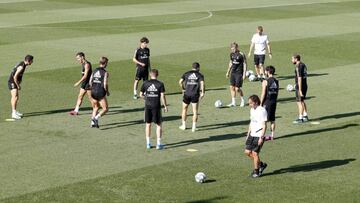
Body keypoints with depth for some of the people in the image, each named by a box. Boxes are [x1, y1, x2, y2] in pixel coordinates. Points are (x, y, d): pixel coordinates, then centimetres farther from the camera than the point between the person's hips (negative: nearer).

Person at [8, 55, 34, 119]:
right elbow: (15, 77, -28)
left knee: (16, 97, 21)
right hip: (12, 83, -10)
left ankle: (14, 111, 35)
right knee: (15, 97, -21)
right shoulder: (21, 67, -26)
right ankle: (14, 114, -30)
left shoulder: (23, 63, 5)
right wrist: (18, 86, -20)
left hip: (15, 83, 10)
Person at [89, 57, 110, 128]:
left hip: (93, 92, 7)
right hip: (100, 93, -7)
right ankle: (96, 118, -17)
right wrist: (107, 92, 1)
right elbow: (105, 84, -15)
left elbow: (90, 82, 9)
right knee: (105, 109, 2)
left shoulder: (94, 71, 8)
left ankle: (93, 123, 17)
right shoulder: (105, 73, -11)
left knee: (95, 108, 22)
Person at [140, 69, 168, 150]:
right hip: (157, 106, -2)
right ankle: (158, 144, 5)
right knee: (159, 125, 7)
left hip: (148, 106, 2)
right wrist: (165, 106, 1)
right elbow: (162, 96, -8)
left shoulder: (145, 83, 0)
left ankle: (148, 143, 15)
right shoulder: (160, 84, -6)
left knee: (148, 124, 13)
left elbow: (141, 95, 4)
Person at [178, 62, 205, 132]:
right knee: (195, 111, 5)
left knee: (184, 109, 19)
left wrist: (183, 89, 8)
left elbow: (180, 82, -4)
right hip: (195, 94, -2)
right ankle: (194, 127, 2)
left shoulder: (186, 74, 7)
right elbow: (202, 83, -14)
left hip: (187, 94, 2)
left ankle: (183, 125, 23)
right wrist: (202, 92, -8)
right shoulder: (199, 75, 2)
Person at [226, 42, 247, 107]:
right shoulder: (232, 54, 7)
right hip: (233, 73, 6)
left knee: (237, 88, -6)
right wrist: (228, 72, 20)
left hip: (239, 73, -6)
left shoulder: (241, 55, -12)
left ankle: (242, 101, 15)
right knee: (232, 87, 3)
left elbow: (244, 64, -9)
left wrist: (244, 74, -13)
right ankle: (233, 102, 10)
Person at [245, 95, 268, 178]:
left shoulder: (262, 111, -16)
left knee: (255, 153, -4)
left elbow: (264, 126, -16)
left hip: (259, 136, -8)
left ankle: (256, 171, 12)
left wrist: (261, 137, -20)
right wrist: (248, 134, 19)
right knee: (247, 152, 6)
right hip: (252, 135, 8)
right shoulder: (252, 110, 10)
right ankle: (261, 164, 24)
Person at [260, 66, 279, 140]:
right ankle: (272, 135, 14)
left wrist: (261, 103, -8)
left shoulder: (265, 81, -13)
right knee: (272, 119, 11)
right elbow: (277, 92, 11)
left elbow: (263, 93, -13)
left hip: (267, 102, -6)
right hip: (274, 102, 6)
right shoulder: (276, 81, 6)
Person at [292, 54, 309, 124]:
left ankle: (300, 118, 2)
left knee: (299, 102, -2)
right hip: (305, 85, 9)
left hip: (300, 86, -9)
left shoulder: (298, 67, -19)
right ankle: (305, 116, 25)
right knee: (302, 101, 19)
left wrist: (300, 90, -22)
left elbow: (299, 79, -22)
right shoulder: (303, 65, 10)